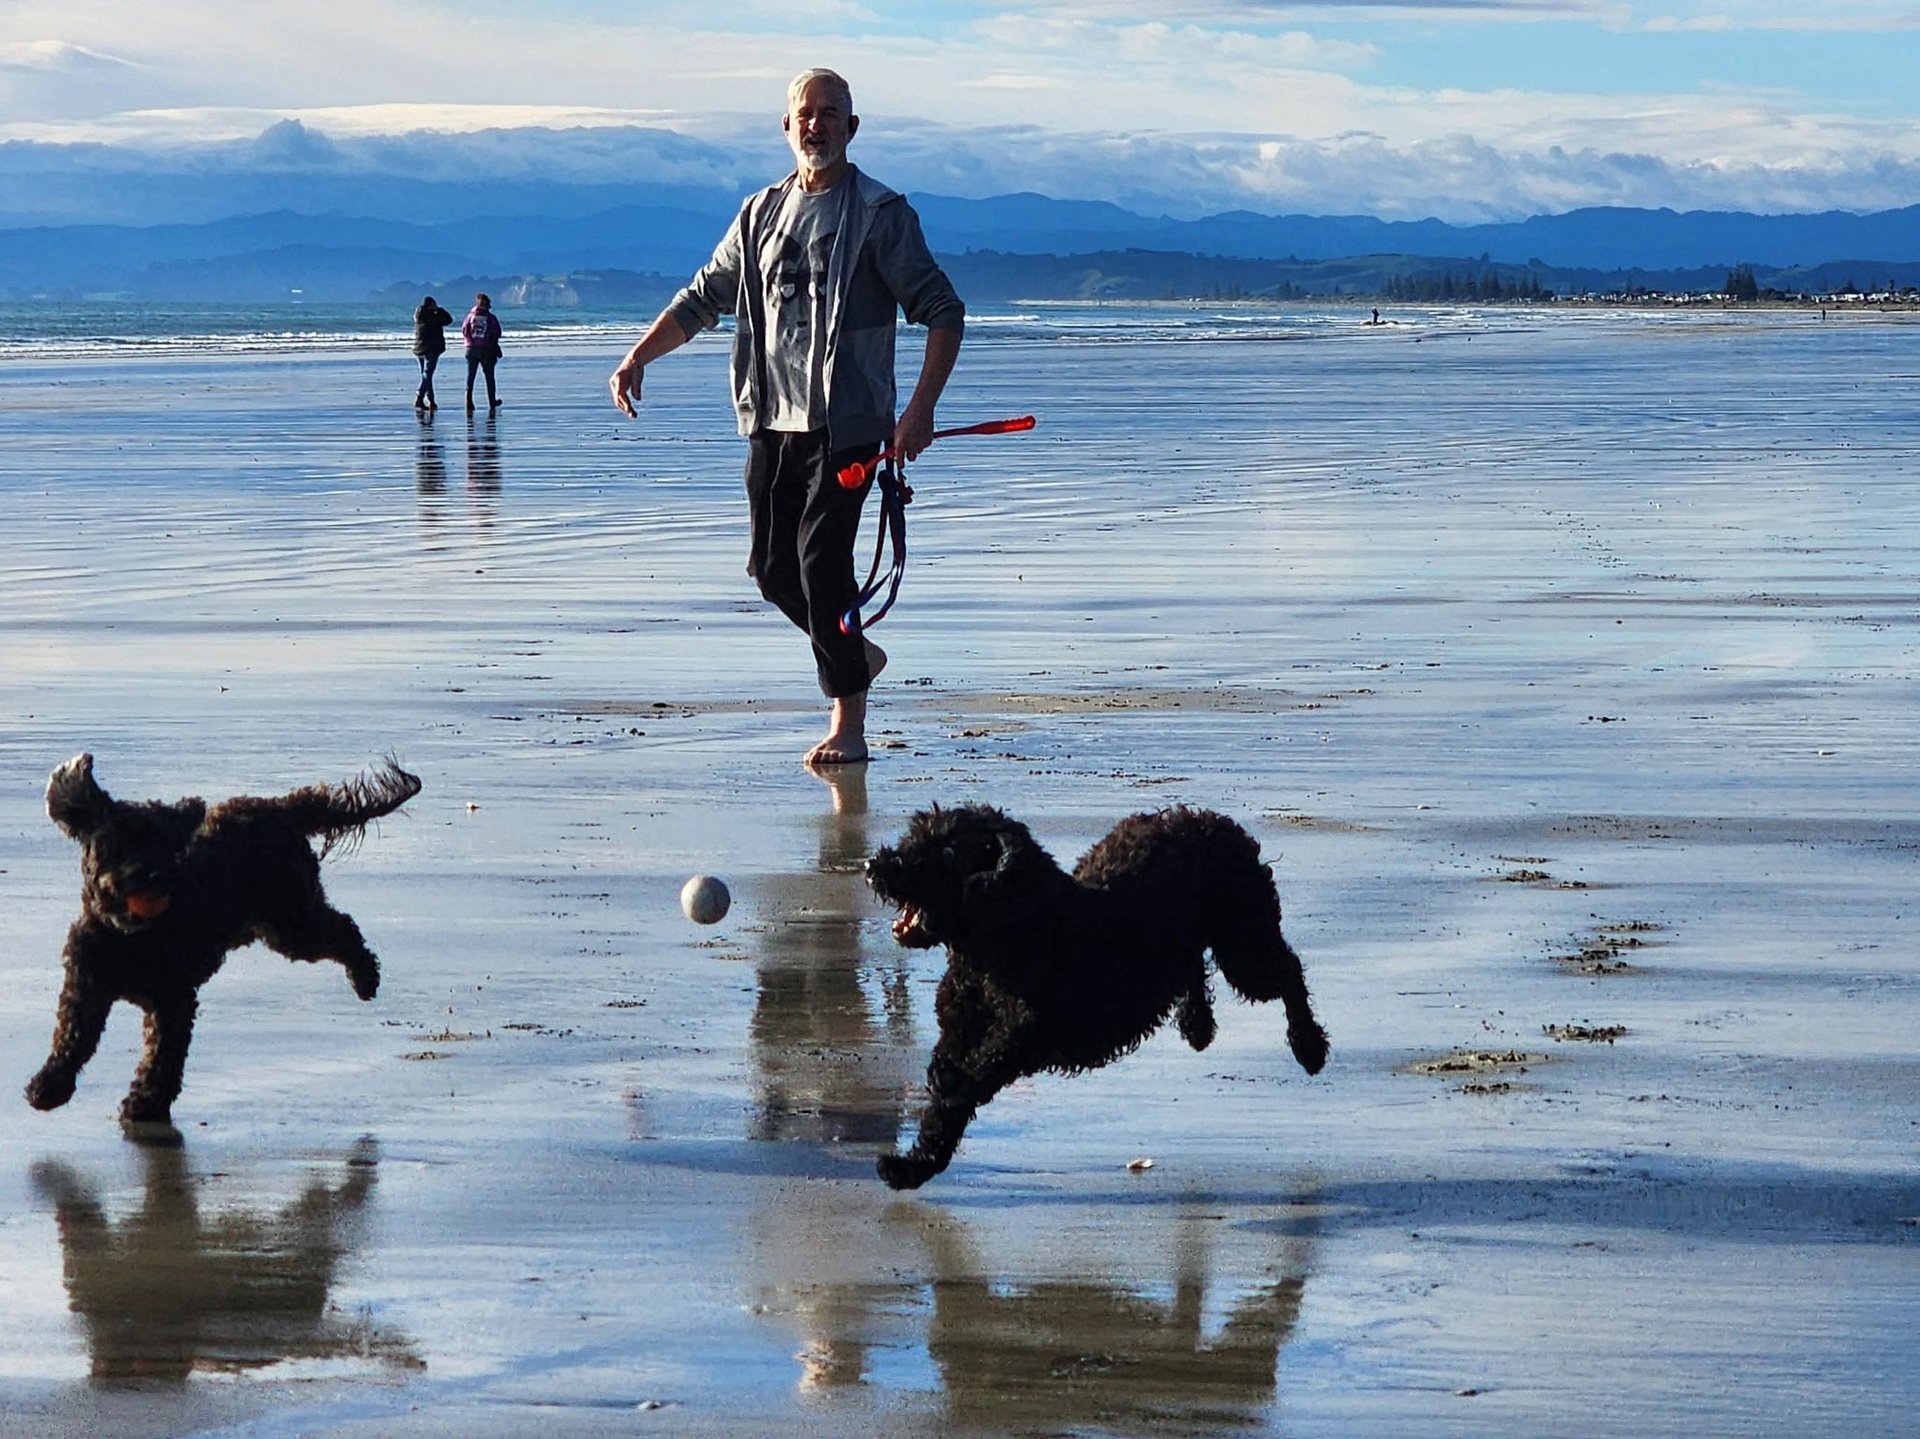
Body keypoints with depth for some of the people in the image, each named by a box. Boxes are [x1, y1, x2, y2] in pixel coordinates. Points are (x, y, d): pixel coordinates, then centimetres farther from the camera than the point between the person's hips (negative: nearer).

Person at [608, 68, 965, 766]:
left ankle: (848, 725, -6)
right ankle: (857, 655, 30)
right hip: (773, 421, 6)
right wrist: (638, 356, 7)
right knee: (773, 567, 5)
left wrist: (921, 408, -16)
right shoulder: (761, 214, 14)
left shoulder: (880, 213, -3)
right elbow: (703, 299, 21)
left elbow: (943, 312, -5)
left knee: (820, 557, -14)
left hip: (848, 424, -6)